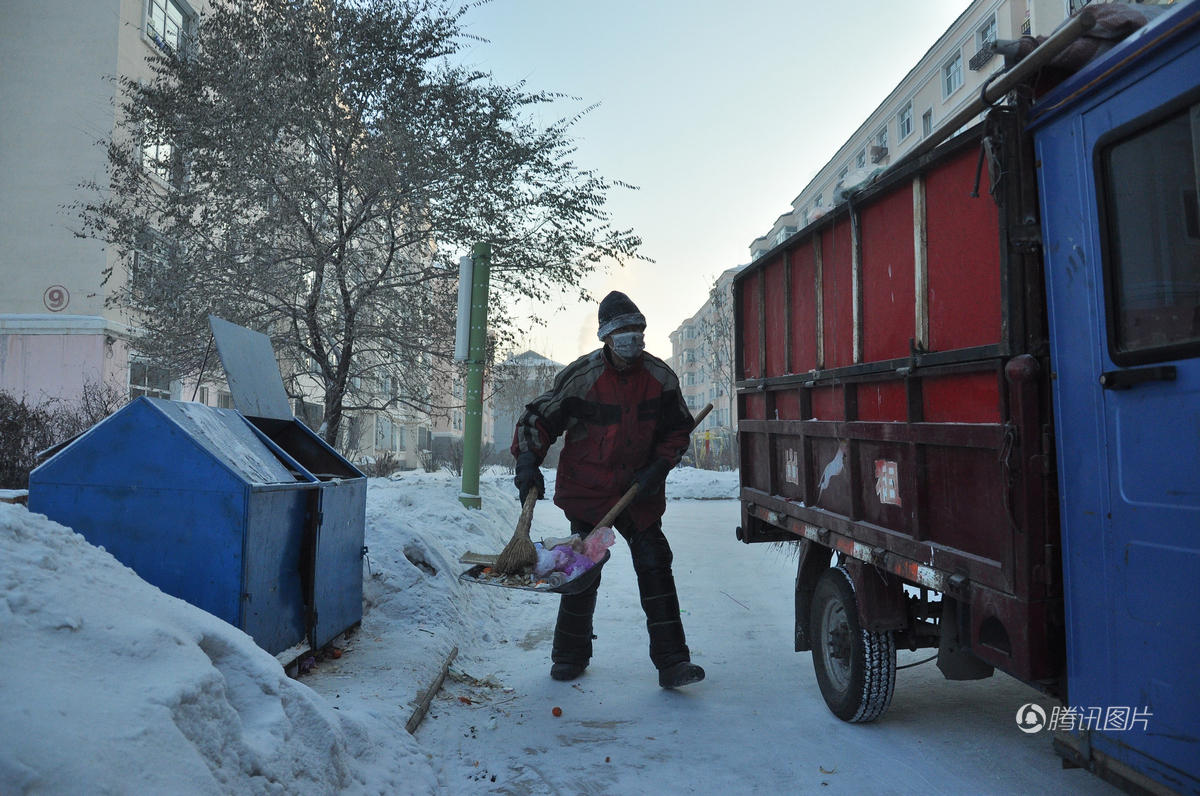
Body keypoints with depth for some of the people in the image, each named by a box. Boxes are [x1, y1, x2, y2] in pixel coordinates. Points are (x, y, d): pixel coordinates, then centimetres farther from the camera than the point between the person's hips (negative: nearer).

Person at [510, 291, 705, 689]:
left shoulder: (660, 378, -3)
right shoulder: (581, 375, -12)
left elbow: (678, 429, 8)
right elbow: (538, 417, -7)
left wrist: (657, 469, -5)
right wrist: (528, 461, -20)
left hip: (639, 491, 2)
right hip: (586, 490, -2)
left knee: (655, 565, -3)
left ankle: (671, 662, 4)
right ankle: (570, 656, 25)